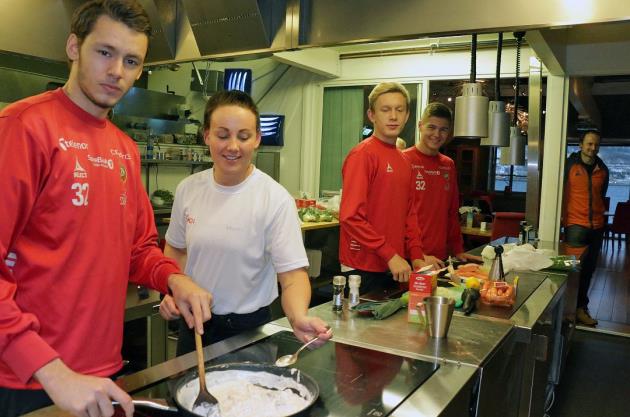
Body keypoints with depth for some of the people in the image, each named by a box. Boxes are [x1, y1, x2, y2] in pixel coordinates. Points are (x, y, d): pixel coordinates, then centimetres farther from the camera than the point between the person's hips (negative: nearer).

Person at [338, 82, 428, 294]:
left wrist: (416, 255, 5)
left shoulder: (404, 161, 11)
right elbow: (350, 217, -19)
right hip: (363, 269, -8)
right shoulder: (362, 154, -13)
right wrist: (390, 254, -19)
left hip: (395, 269, 8)